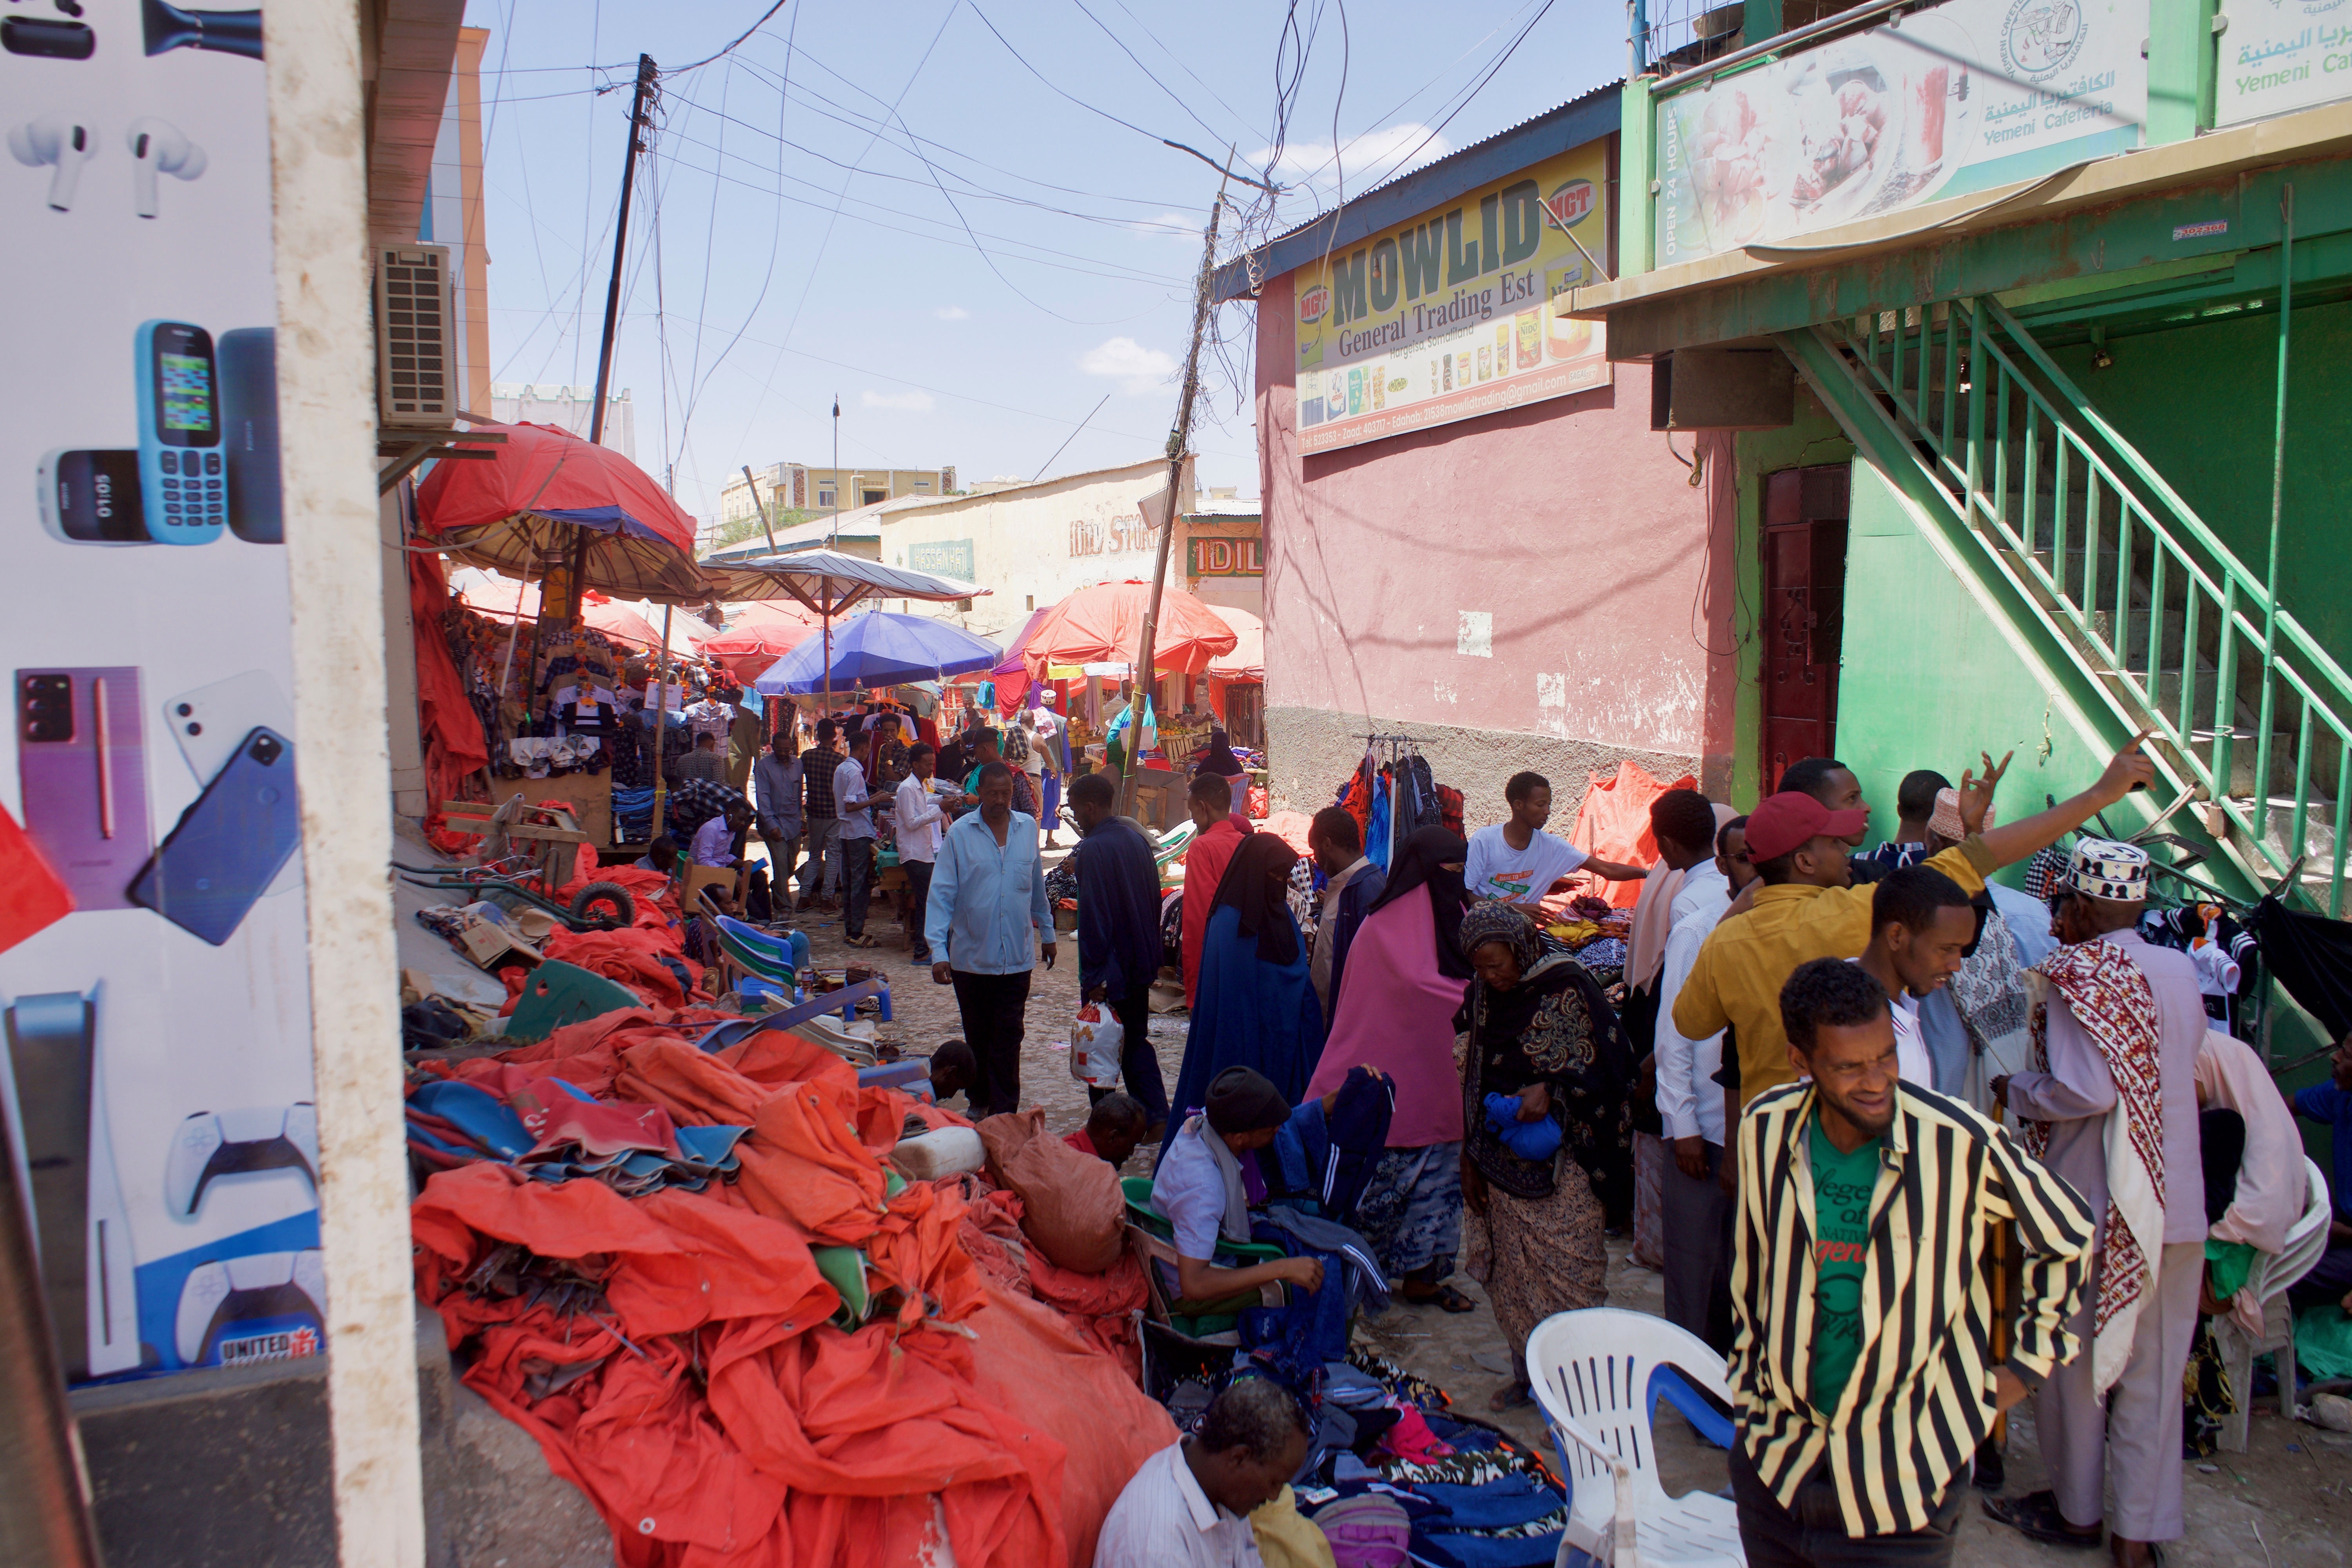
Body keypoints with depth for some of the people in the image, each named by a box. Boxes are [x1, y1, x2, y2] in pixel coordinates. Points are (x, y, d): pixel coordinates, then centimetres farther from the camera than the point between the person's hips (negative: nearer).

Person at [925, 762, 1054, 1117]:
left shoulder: (1028, 828, 3)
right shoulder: (960, 834, -5)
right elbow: (942, 894, -7)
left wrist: (1046, 932, 19)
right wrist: (938, 950, -14)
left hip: (1017, 956, 1)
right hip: (971, 955, -1)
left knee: (1008, 1037, -1)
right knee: (978, 1035, 14)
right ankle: (980, 1102, 30)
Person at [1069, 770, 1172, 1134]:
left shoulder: (1093, 849, -19)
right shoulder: (1136, 839, 5)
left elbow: (1092, 915, -21)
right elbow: (1154, 898, 11)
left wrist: (1092, 975, -18)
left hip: (1108, 969, -7)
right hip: (1140, 964, 7)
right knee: (1136, 1041, 16)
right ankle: (1157, 1119, 9)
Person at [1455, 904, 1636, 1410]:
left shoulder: (1568, 987, -11)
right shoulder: (1484, 995, 6)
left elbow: (1613, 1065, -10)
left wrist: (1551, 1091, -22)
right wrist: (1471, 1158, 13)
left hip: (1563, 1164, -5)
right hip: (1505, 1161, 5)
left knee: (1567, 1273, -2)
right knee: (1512, 1273, 10)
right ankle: (1528, 1373, 25)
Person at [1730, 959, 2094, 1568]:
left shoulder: (1962, 1142, -18)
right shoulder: (1766, 1128, -8)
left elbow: (2069, 1236, 0)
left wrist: (2025, 1364, 3)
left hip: (1902, 1480, -3)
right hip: (1778, 1455, 3)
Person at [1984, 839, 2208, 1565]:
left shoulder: (2080, 977, -16)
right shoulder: (2182, 971, 4)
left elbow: (2086, 1091, -23)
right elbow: (2188, 1058, 16)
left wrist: (2015, 1091, -7)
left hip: (2093, 1205, -5)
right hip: (2176, 1205, 6)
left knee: (2075, 1362, 13)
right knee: (2154, 1373, 13)